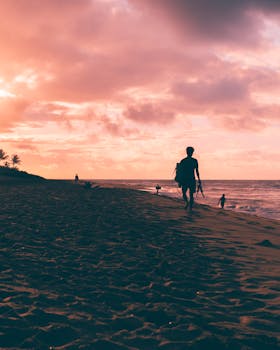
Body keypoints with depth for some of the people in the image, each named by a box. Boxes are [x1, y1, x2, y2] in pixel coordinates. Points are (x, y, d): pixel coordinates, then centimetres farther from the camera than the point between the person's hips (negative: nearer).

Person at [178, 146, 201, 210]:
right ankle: (187, 202, 12)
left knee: (191, 195, 1)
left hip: (192, 180, 0)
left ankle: (191, 208, -1)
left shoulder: (195, 161, 7)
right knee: (184, 194, -6)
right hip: (184, 179, 0)